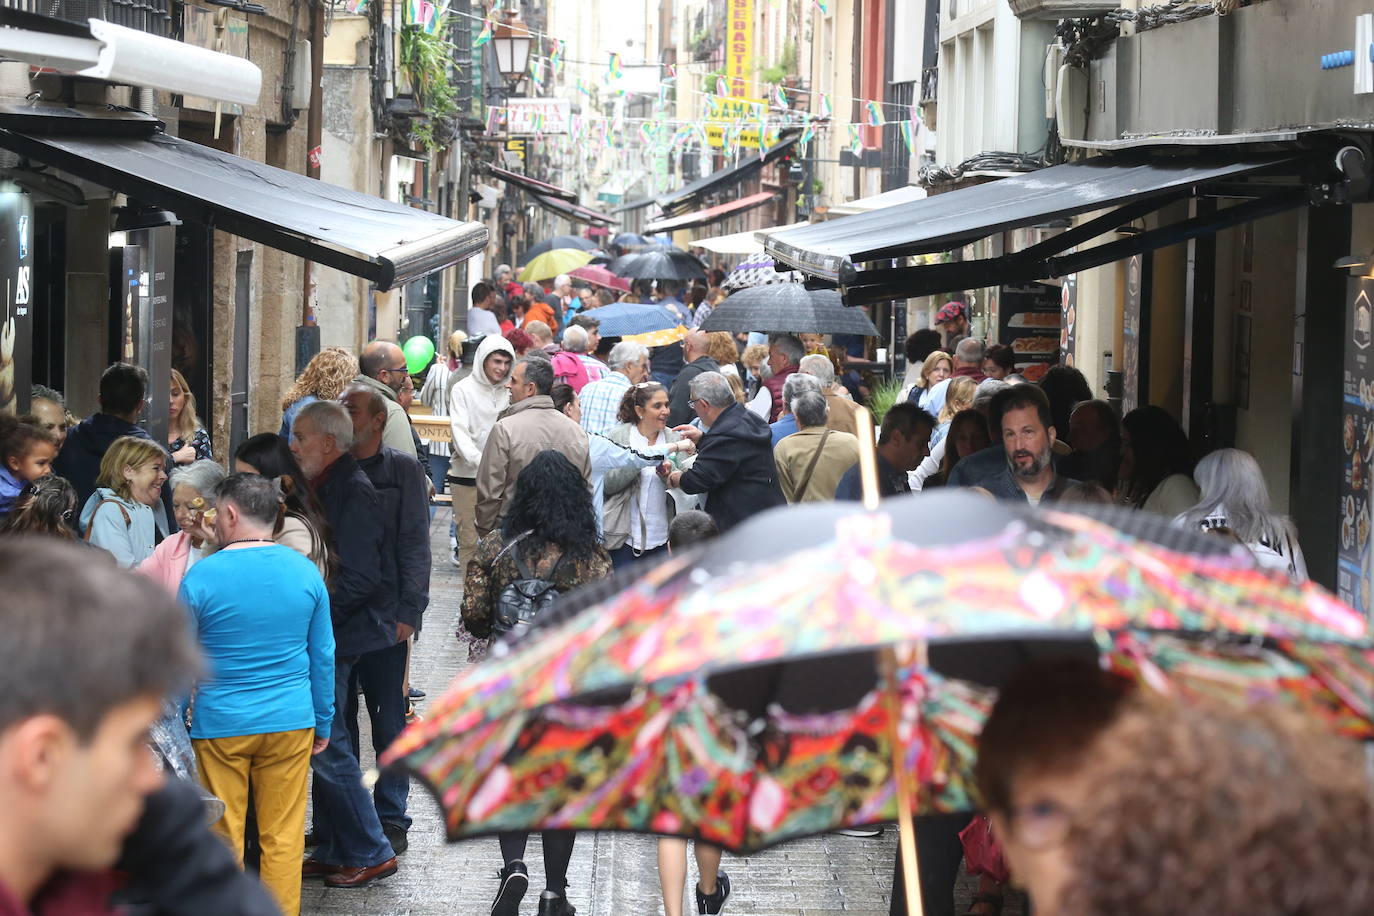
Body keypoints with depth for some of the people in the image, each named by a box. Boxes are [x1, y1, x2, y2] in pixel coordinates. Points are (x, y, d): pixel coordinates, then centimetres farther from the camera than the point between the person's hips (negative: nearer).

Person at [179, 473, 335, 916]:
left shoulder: (202, 576, -10)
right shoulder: (305, 572, -1)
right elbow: (323, 656, 6)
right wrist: (323, 722, 16)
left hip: (220, 726, -2)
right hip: (291, 723, 3)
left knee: (223, 839, 9)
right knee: (284, 837, 9)